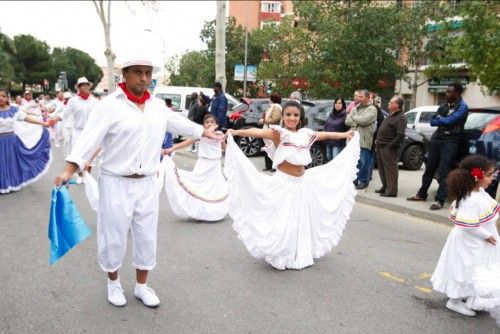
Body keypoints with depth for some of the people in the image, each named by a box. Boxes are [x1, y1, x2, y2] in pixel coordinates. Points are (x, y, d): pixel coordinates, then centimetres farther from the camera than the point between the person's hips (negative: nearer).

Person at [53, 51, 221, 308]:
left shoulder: (158, 106, 7)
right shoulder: (109, 105, -10)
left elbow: (180, 123, 22)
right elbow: (89, 139, -18)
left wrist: (205, 132, 34)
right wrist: (69, 170, -28)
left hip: (147, 183, 5)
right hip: (116, 184, -4)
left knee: (147, 237, 13)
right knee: (114, 237, 10)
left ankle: (141, 286, 32)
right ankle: (113, 282, 35)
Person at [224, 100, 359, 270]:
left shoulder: (305, 134, 6)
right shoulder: (279, 133, -11)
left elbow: (325, 135, 21)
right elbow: (258, 132, -27)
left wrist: (345, 134, 30)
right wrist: (236, 132, -40)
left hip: (303, 183, 6)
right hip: (284, 183, -6)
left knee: (303, 220, 14)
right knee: (283, 221, -3)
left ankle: (300, 255, 30)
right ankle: (280, 258, 12)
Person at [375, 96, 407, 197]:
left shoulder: (401, 118, -13)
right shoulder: (391, 115, 17)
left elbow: (400, 135, -21)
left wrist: (390, 145, -20)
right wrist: (378, 140, 15)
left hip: (388, 148, -10)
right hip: (381, 146, 10)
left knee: (390, 169, -5)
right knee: (382, 168, 16)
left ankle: (391, 191, -1)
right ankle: (385, 187, 28)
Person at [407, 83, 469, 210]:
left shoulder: (462, 107, -7)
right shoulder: (444, 106, 14)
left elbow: (448, 120, -18)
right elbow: (432, 121, 8)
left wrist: (439, 119, 1)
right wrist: (444, 121, -8)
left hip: (450, 141, -7)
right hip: (437, 138, 7)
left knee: (443, 172, -9)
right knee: (429, 168, 12)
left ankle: (439, 200, -6)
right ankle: (422, 194, 23)